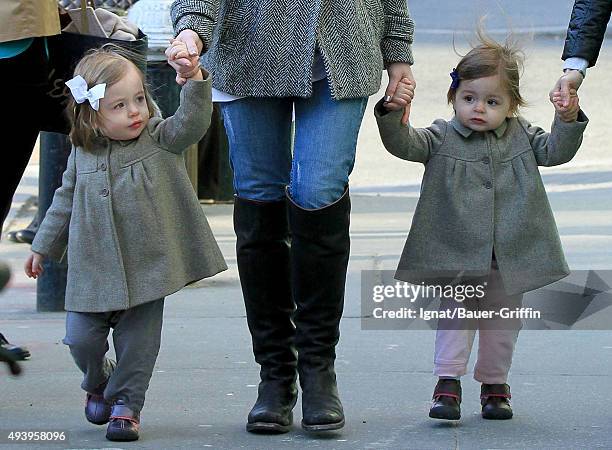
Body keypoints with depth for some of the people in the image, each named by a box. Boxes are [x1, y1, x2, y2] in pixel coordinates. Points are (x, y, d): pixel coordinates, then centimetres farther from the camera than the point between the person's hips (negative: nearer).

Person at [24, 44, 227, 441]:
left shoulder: (161, 138, -4)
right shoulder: (83, 154, 2)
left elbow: (191, 124, -23)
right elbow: (66, 201, 15)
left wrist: (195, 82, -39)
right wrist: (44, 248, 20)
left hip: (147, 266, -2)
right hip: (93, 269, 2)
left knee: (138, 341, 2)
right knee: (82, 338, 3)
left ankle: (126, 402, 18)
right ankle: (99, 383, 32)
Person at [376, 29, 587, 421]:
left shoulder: (521, 136, 6)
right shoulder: (442, 138, -3)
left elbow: (554, 151, 1)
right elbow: (403, 144, -14)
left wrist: (568, 121, -17)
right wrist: (393, 112, -33)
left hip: (510, 256, 2)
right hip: (457, 254, -2)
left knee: (502, 323, 11)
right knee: (455, 316, -6)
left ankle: (495, 384, 24)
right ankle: (448, 383, -2)